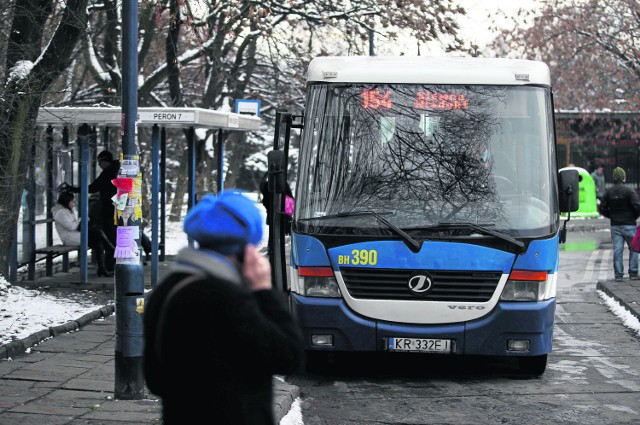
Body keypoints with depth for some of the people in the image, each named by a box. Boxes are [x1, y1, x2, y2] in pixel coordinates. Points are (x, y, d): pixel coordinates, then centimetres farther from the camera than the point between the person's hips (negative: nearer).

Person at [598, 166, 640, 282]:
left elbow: (602, 209, 4)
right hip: (629, 224, -4)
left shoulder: (608, 192, 4)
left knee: (617, 250, 5)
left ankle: (618, 275, 3)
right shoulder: (629, 191, -10)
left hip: (615, 225, 4)